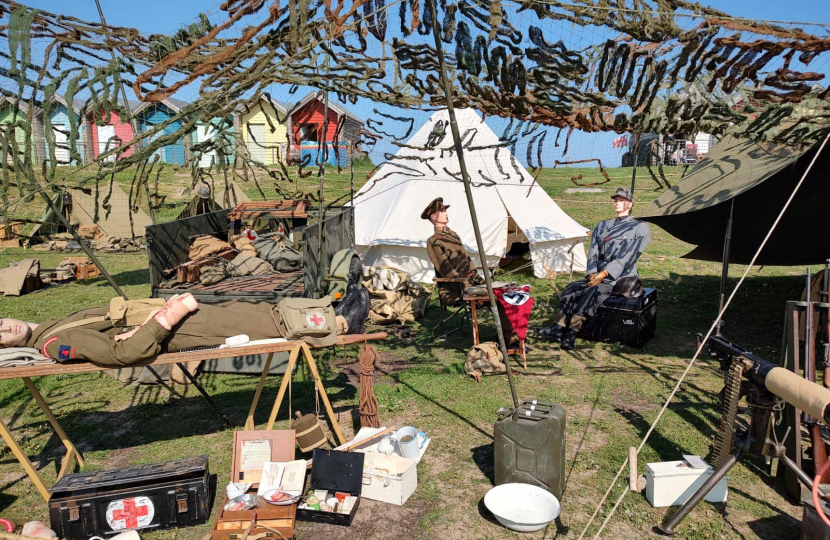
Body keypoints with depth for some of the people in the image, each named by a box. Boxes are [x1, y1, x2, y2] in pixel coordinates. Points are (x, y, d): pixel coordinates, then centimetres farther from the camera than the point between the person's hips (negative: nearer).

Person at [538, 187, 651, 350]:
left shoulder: (640, 228, 4)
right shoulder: (602, 226, 22)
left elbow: (628, 257, -9)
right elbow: (593, 252, 12)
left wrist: (604, 274, -18)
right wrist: (592, 273, -8)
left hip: (622, 278, -5)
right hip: (599, 275, 5)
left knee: (592, 292, -32)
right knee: (572, 288, -21)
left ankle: (571, 333, -34)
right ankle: (558, 328, -27)